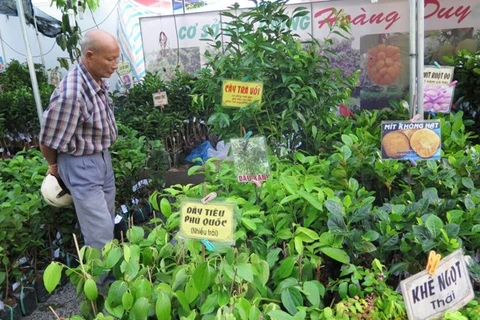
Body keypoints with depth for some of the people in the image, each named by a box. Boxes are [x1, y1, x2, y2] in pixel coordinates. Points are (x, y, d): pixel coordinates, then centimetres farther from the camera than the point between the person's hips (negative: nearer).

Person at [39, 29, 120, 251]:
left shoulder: (99, 80, -3)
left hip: (103, 157, 9)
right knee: (100, 232, 0)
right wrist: (55, 166, 0)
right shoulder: (70, 94, -31)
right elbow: (48, 141, -19)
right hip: (81, 165, -8)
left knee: (108, 220, 22)